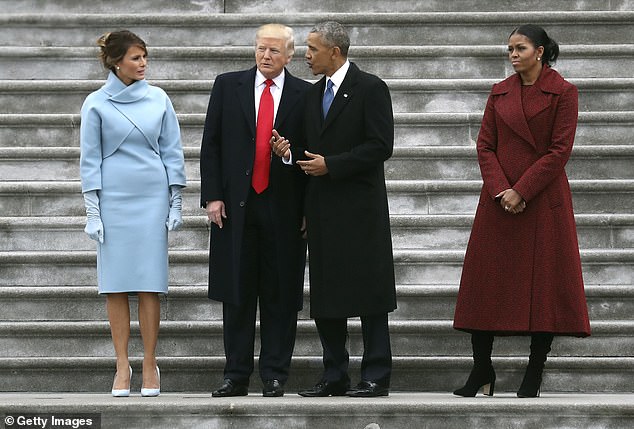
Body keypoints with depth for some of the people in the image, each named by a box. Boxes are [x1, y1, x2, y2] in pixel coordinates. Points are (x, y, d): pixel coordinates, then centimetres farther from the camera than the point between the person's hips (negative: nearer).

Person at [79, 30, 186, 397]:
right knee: (116, 284, 0)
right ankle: (123, 365, 5)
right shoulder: (97, 104, 1)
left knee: (150, 283, -1)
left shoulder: (159, 99, 6)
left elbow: (172, 152, 9)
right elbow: (90, 159, 3)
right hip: (113, 198, -1)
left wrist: (176, 202, 5)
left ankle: (150, 364, 4)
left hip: (153, 198, 1)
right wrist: (93, 211, -2)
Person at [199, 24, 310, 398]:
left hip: (284, 209, -1)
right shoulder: (228, 86, 7)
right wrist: (212, 196, -2)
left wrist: (310, 210, -1)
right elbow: (211, 144, 6)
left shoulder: (305, 95, 3)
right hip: (235, 205, 1)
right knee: (236, 294, 4)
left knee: (281, 296, 2)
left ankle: (275, 377, 9)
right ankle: (237, 376, 10)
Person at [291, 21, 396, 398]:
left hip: (359, 209, -7)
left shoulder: (370, 88, -6)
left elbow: (381, 147, -13)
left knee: (369, 296, -5)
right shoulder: (314, 93, 17)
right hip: (323, 210, 8)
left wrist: (330, 165, -14)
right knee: (325, 298, 8)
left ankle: (376, 377, -2)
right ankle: (335, 377, 13)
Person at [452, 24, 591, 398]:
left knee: (544, 282, -2)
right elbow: (485, 146, 6)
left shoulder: (562, 93, -3)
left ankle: (534, 377, 5)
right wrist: (500, 190, -9)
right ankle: (482, 371, 10)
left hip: (544, 199, -4)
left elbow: (560, 150, -9)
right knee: (485, 280, 2)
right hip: (499, 199, 4)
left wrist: (521, 191, -13)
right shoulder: (500, 92, 10)